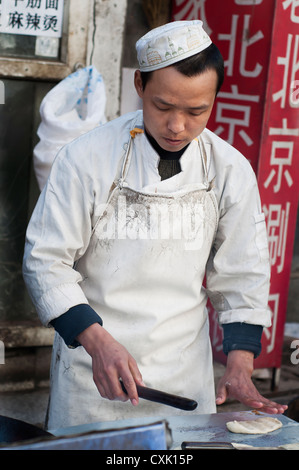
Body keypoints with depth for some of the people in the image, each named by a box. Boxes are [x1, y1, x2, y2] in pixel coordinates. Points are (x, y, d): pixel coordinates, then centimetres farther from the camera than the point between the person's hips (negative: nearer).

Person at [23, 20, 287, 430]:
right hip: (92, 370, -2)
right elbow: (46, 261, -9)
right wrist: (98, 341, -21)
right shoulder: (88, 158, -12)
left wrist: (240, 367, -7)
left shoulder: (230, 171, -3)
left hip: (185, 375, 2)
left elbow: (243, 277, 4)